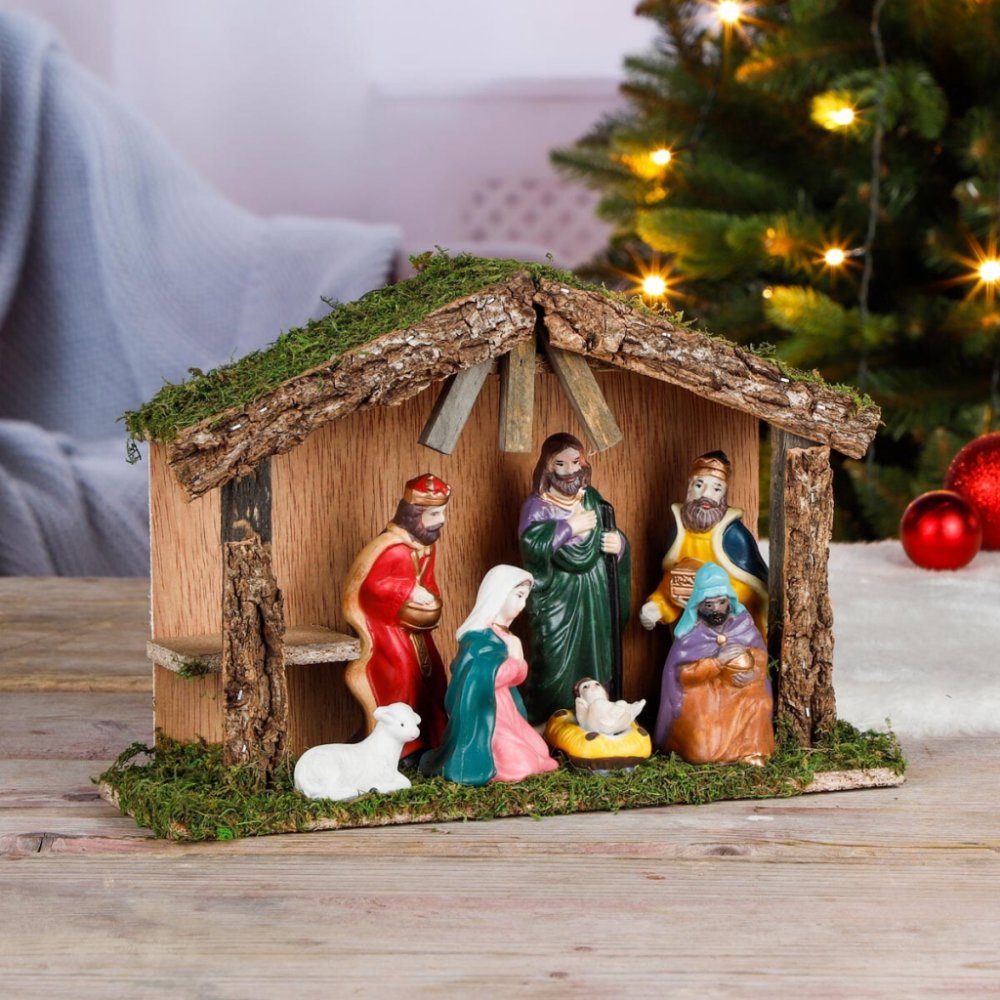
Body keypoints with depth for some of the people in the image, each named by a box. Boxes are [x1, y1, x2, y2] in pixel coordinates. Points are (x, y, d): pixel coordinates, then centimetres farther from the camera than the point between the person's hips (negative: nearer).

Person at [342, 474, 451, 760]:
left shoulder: (428, 545, 4)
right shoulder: (391, 547, -23)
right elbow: (372, 585, -23)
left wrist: (430, 601, -4)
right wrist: (408, 591, -23)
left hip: (414, 623, 9)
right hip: (386, 623, -9)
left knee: (430, 677, 9)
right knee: (399, 677, -13)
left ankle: (428, 743, 20)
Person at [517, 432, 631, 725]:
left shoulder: (592, 499, 8)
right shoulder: (537, 505, -9)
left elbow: (611, 537, 19)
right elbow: (531, 543, -28)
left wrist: (620, 544, -4)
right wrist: (570, 527, -21)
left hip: (595, 602, 6)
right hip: (556, 603, -6)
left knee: (596, 667, 12)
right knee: (556, 671, -4)